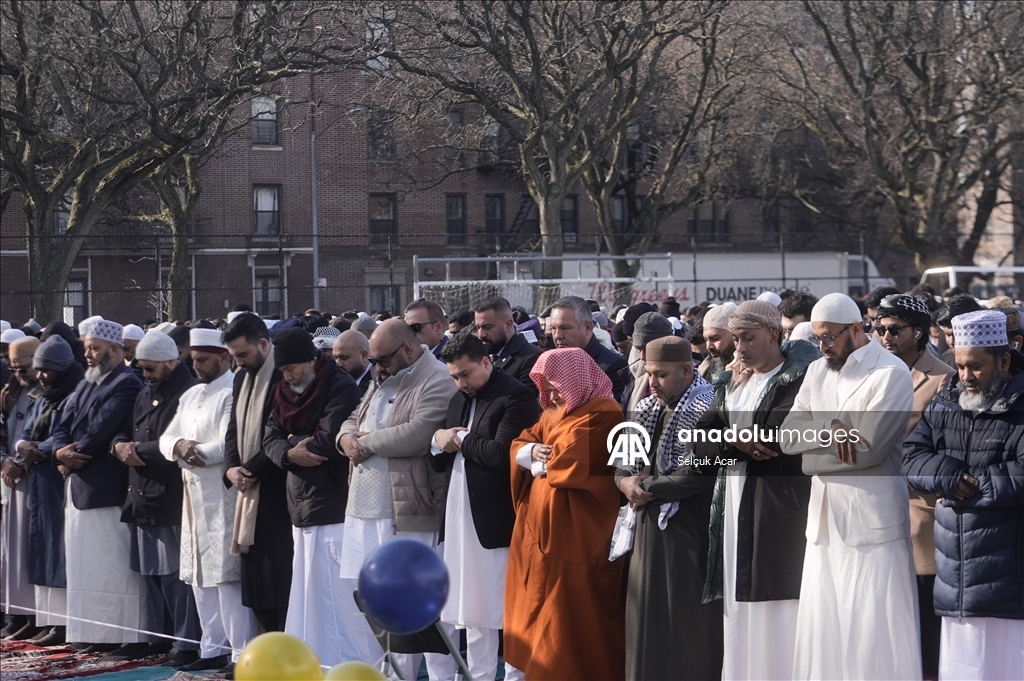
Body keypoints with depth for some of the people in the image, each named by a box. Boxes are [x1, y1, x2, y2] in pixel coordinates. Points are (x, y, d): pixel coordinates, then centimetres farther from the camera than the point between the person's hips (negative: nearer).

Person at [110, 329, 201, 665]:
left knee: (175, 575, -7)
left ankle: (188, 643, -2)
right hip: (142, 498, 9)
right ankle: (159, 637, 24)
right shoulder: (145, 394, 17)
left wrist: (139, 451, -12)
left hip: (172, 500, -9)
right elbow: (125, 432, 21)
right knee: (151, 573, 14)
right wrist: (120, 446, -3)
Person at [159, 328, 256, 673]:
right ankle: (214, 649, 19)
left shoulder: (234, 392, -11)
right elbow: (166, 439, 14)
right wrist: (179, 445, -9)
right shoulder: (190, 395, 17)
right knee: (200, 576, 11)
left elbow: (229, 445, -20)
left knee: (227, 575, -9)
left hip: (224, 498, -9)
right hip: (195, 496, 9)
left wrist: (188, 451, -7)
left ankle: (242, 654, -6)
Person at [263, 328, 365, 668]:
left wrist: (293, 442, -3)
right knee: (306, 590, 12)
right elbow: (271, 438, 9)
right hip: (302, 506, 9)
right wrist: (289, 454, -13)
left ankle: (341, 664, -5)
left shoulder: (341, 388, -12)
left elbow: (328, 442, -20)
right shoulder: (286, 392, 15)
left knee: (333, 593, -9)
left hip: (333, 509, -9)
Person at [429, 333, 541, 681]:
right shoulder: (460, 400, 18)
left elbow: (501, 453, -24)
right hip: (461, 521, 8)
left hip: (498, 521, -8)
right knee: (473, 612, 13)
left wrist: (462, 440, -10)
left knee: (508, 612, -3)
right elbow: (439, 463, 19)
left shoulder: (515, 397, -10)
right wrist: (439, 442, -2)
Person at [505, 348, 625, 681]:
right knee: (541, 618, 14)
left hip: (574, 540, -10)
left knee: (570, 626, -5)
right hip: (542, 530, 10)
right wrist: (533, 451, -7)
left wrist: (540, 463, -3)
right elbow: (520, 444, 15)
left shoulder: (602, 414, -15)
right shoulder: (555, 413, 16)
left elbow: (567, 464, -22)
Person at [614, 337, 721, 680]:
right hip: (649, 527, 8)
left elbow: (696, 474, -22)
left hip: (687, 532, -8)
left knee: (685, 628, -1)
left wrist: (647, 487, -9)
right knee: (646, 623, 11)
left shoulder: (704, 409, -14)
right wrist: (627, 481, -7)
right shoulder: (648, 408, 11)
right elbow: (625, 460, 17)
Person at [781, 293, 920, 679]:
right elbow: (787, 436, 3)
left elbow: (868, 448, -18)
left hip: (871, 521, -7)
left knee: (874, 633, -5)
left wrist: (811, 453, -6)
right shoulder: (817, 372, 13)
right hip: (824, 519, 7)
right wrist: (830, 429, -15)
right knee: (822, 630, 8)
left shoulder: (892, 374, -8)